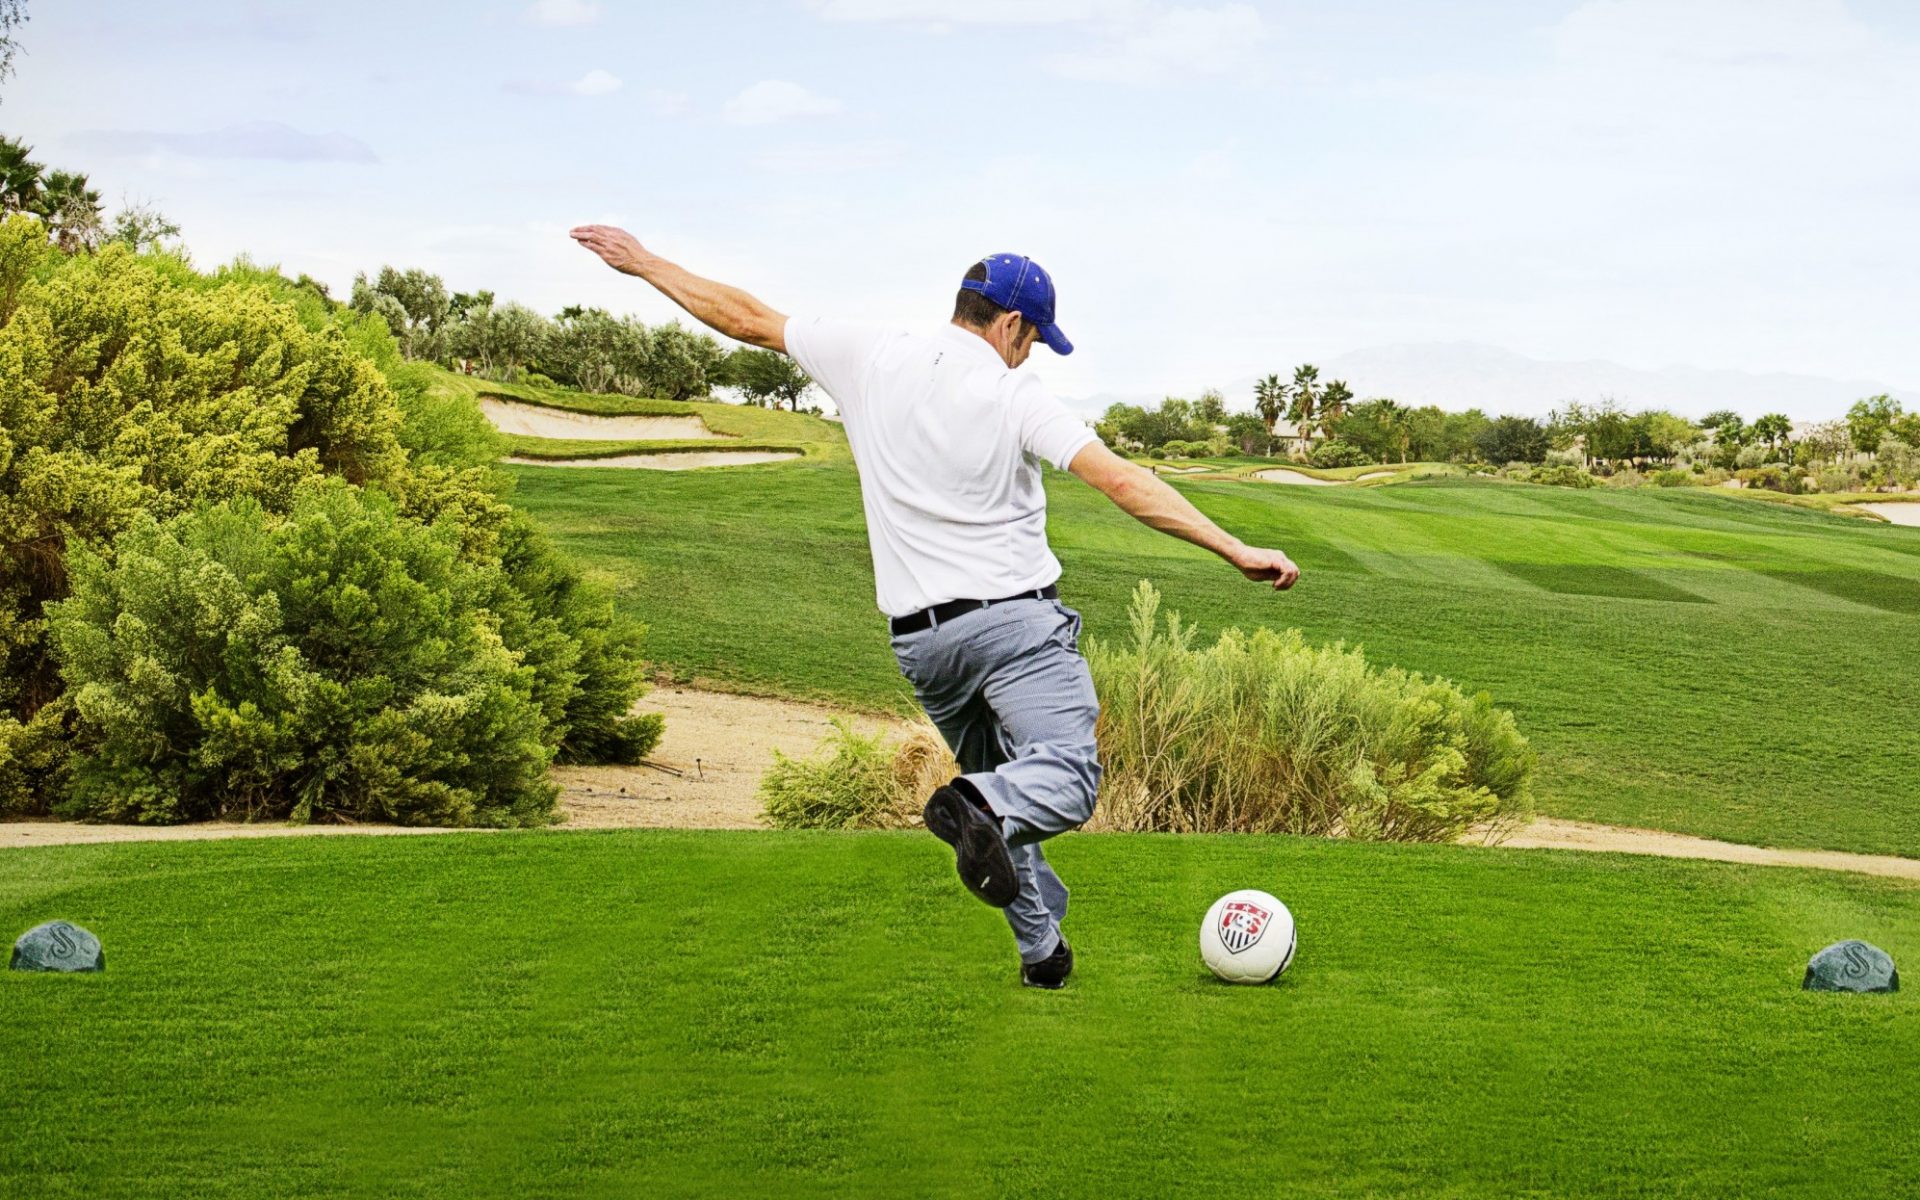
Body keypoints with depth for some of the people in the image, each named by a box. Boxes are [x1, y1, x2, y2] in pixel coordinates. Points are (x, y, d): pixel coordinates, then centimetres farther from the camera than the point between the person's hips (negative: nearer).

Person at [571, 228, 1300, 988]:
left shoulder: (869, 361, 4)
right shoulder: (1013, 396, -7)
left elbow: (747, 319, 12)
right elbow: (1120, 480, -16)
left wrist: (644, 263, 24)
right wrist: (1234, 549, -18)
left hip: (918, 636, 5)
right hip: (1013, 619, -5)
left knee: (1001, 785, 20)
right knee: (1066, 778, -15)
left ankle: (1042, 947, 16)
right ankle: (980, 806, -45)